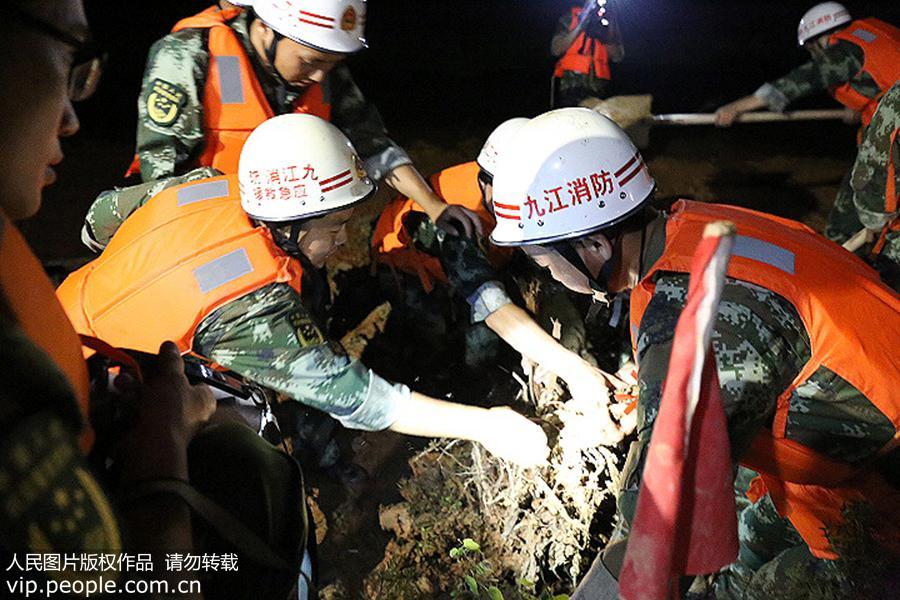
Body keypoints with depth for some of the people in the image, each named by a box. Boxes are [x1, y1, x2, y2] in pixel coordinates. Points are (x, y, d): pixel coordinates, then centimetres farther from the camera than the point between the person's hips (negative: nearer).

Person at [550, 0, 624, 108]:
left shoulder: (608, 21, 16)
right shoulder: (572, 14, 9)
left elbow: (617, 57, 11)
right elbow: (555, 50, -1)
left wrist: (606, 38, -6)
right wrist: (580, 25, -6)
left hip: (598, 86, 2)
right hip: (569, 82, -2)